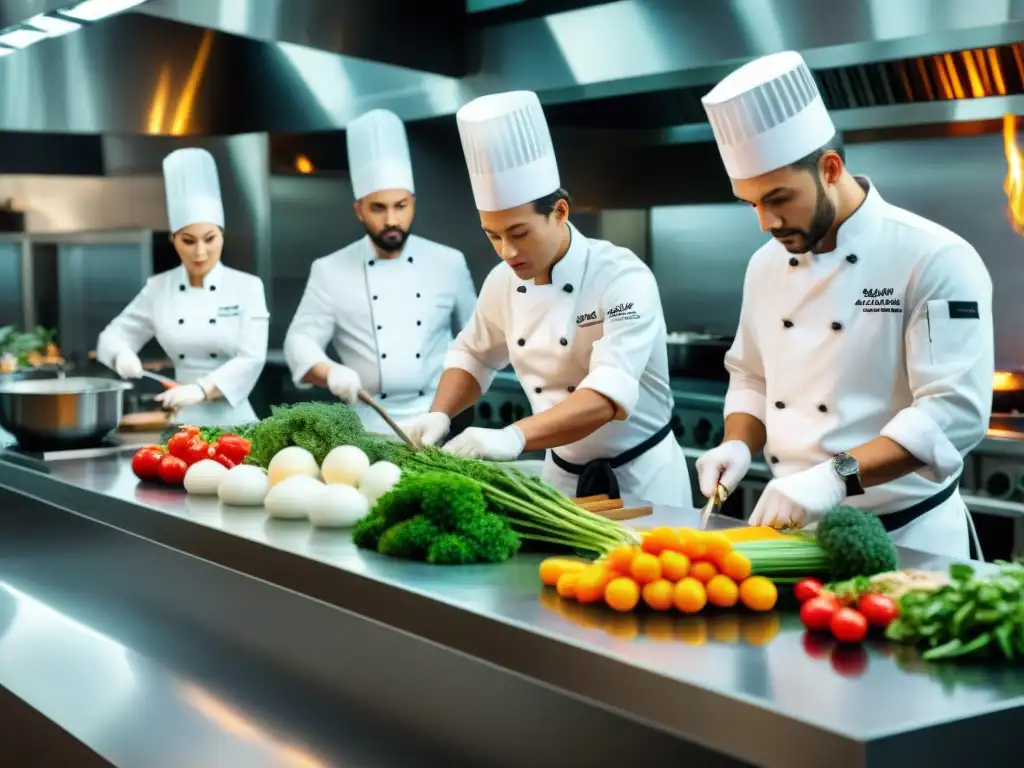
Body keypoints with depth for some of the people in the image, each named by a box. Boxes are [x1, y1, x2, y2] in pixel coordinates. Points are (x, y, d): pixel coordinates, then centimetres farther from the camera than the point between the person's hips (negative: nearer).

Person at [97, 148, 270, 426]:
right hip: (180, 417, 2)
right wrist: (123, 355, -12)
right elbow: (114, 335, 11)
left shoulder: (247, 287, -2)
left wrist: (202, 389, -24)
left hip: (232, 417, -1)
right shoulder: (158, 288, 5)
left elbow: (251, 358, -10)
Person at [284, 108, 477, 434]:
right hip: (367, 427, -1)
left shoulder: (448, 263, 4)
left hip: (436, 422, 1)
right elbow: (300, 340, -5)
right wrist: (332, 373, -24)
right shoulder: (330, 270, -1)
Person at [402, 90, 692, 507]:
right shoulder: (503, 281, -4)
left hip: (640, 478, -5)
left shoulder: (624, 279, -23)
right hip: (562, 476, 5)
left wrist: (515, 436, -48)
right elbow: (474, 357, 14)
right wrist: (439, 417, -6)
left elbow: (609, 396, -34)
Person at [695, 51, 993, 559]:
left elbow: (954, 411, -23)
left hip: (904, 537, -5)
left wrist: (835, 477, -32)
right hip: (796, 530, 6)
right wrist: (738, 446, -4)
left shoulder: (936, 260, -16)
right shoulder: (767, 265, 5)